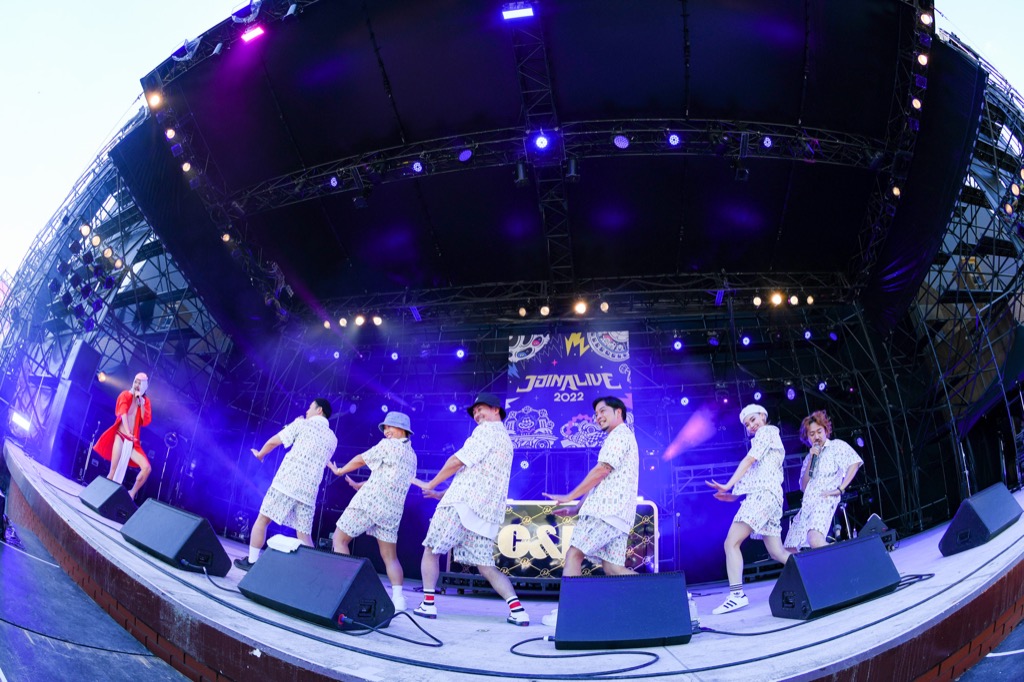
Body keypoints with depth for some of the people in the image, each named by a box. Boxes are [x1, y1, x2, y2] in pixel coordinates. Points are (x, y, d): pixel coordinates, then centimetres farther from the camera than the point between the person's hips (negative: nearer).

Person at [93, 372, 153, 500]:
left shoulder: (146, 401, 7)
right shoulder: (125, 395, 0)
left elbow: (146, 421, -3)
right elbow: (123, 413, -16)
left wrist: (142, 403, -10)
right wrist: (127, 432, -30)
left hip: (133, 441, 3)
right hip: (120, 436, -3)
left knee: (147, 467, -11)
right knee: (114, 470, -13)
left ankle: (131, 495, 3)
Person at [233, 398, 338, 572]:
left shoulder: (303, 424, 3)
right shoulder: (333, 439, 15)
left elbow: (273, 441, 7)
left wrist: (260, 454, 29)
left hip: (286, 483, -4)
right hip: (309, 491, 4)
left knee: (262, 520, 11)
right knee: (304, 535, 7)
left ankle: (251, 561, 13)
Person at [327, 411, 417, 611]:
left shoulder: (388, 445, -3)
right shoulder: (412, 456, 18)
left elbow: (360, 460, 6)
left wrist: (339, 470, 24)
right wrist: (359, 485, 32)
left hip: (369, 502, -6)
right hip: (393, 510, 6)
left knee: (339, 539, 8)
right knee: (390, 556, 8)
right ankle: (398, 597, -8)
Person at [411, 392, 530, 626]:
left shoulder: (488, 430, -3)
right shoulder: (505, 440, 25)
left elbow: (458, 461, -10)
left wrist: (431, 485, 4)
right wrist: (442, 494, 28)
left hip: (464, 504, -8)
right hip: (486, 513, 8)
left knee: (431, 550, 8)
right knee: (485, 565, 6)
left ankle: (428, 604, 9)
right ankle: (517, 609, -9)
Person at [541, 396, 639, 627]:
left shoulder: (619, 435, -3)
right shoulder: (622, 437, 29)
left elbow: (601, 471, -14)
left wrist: (569, 497, -11)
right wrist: (578, 507, 23)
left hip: (606, 509, -10)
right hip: (617, 513, 10)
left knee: (573, 554, -8)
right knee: (612, 567, 4)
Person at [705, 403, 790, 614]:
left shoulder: (766, 432, 3)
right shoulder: (772, 439, 30)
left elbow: (749, 460, -10)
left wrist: (728, 485, -15)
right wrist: (736, 495, 17)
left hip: (761, 495, -10)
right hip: (768, 497, 10)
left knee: (731, 543, -17)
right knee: (778, 553, 11)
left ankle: (736, 595, -24)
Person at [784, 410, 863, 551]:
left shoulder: (836, 445, 7)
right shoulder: (809, 456, 22)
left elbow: (855, 462, -10)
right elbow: (803, 486, 13)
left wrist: (840, 489, -15)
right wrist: (811, 459, 4)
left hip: (825, 500, -7)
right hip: (807, 505, 7)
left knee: (814, 539, -34)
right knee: (790, 550, -1)